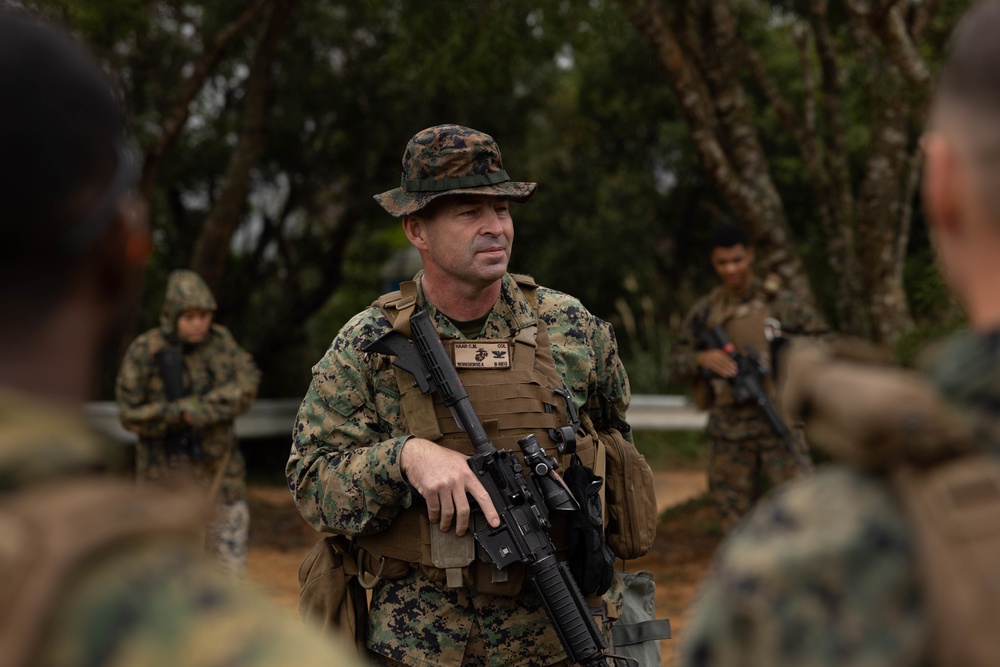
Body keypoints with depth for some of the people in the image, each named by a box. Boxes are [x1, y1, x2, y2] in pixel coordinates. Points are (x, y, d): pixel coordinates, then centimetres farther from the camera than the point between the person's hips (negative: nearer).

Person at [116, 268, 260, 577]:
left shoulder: (221, 341, -2)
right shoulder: (144, 352, -11)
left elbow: (246, 384, -14)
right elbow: (130, 414, -10)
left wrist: (199, 409, -25)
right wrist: (179, 413, -23)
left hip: (218, 464, 3)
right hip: (166, 467, -3)